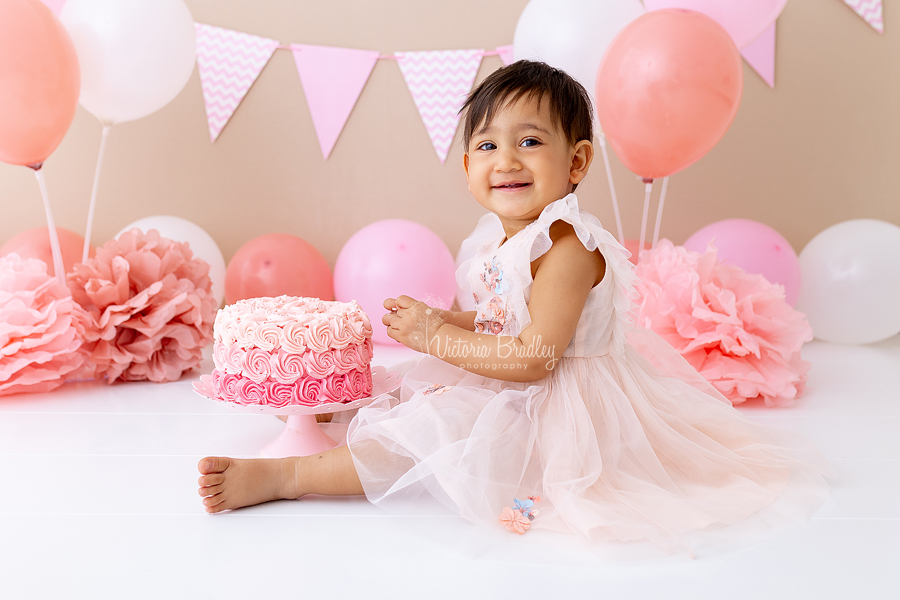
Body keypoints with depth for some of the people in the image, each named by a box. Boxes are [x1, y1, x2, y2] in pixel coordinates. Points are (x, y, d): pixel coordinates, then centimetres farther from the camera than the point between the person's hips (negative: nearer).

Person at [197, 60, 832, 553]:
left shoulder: (566, 246, -25)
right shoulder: (499, 239, 2)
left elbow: (534, 358, -28)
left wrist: (436, 338, -21)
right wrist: (436, 319, -2)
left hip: (559, 404, -9)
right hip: (511, 390, 9)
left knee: (434, 429, -16)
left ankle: (284, 475, -11)